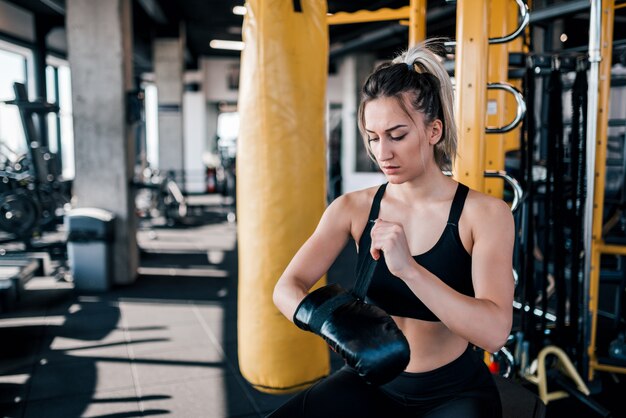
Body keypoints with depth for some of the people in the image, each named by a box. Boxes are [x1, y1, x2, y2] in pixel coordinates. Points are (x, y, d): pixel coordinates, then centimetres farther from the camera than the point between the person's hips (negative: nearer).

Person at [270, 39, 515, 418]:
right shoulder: (354, 208, -6)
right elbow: (288, 286, -12)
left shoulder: (484, 213, -15)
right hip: (375, 383, 2)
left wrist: (409, 268, -38)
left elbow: (495, 331, -25)